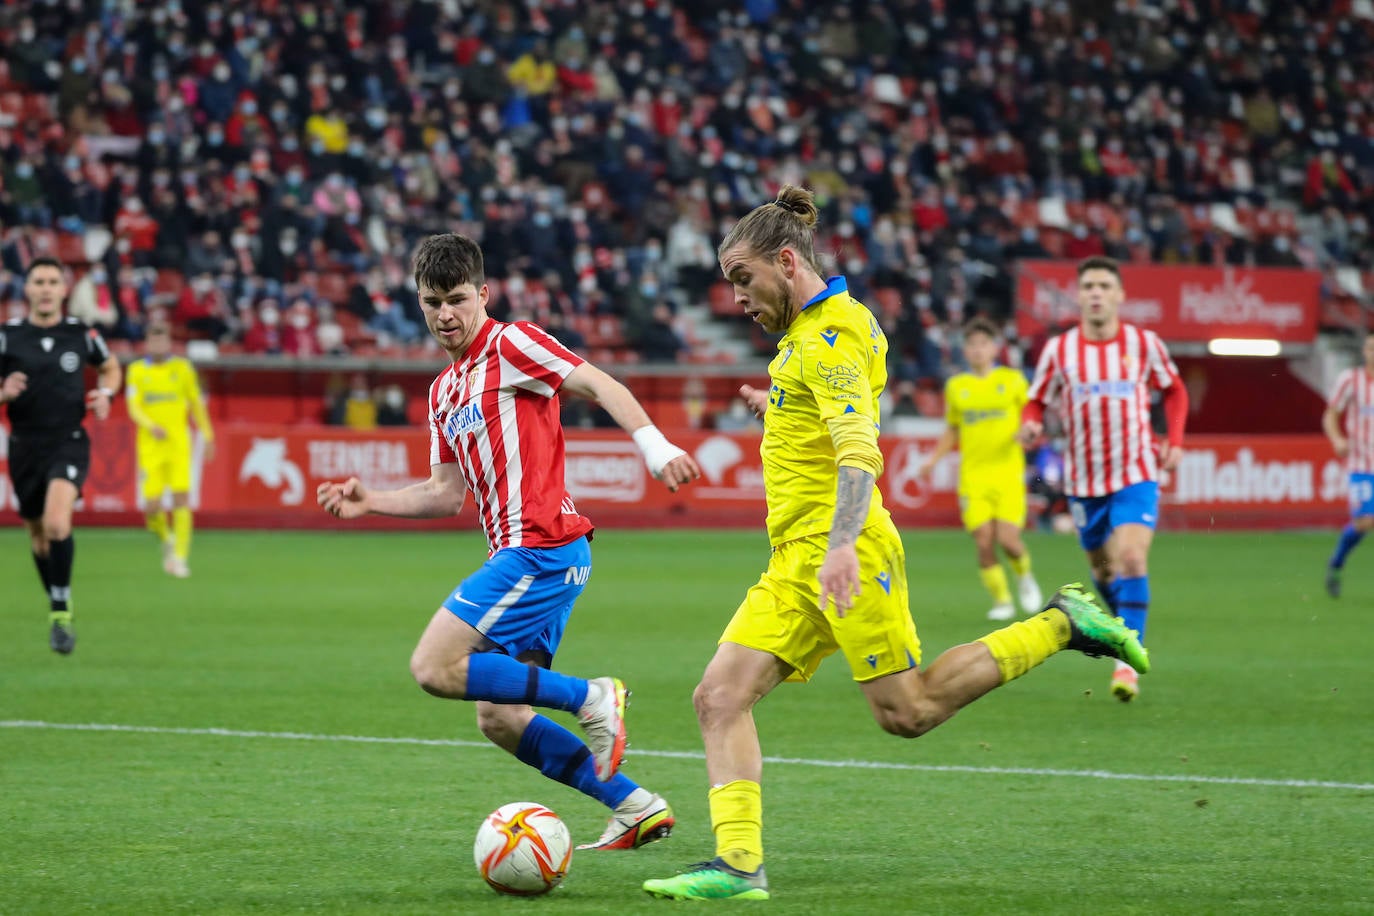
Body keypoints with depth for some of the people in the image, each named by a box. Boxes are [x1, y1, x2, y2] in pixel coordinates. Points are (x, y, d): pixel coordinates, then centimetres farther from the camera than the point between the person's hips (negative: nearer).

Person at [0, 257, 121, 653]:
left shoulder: (81, 334, 1)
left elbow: (111, 367, 19)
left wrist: (105, 393, -1)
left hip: (69, 442, -2)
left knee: (57, 524, -25)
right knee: (38, 537, 12)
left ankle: (61, 610, -13)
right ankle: (57, 611, 33)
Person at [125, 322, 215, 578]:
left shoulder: (182, 368, 6)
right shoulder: (137, 371, 4)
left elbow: (196, 403, 13)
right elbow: (134, 408, -6)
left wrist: (208, 436, 12)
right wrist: (151, 426, -24)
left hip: (178, 443, 0)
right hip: (150, 447, 0)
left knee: (181, 498, -12)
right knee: (152, 507, -6)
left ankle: (180, 557, -7)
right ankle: (166, 540, 25)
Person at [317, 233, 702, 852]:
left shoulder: (511, 343, -3)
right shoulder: (443, 392, 21)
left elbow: (599, 386, -13)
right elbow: (448, 494, 25)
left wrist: (655, 447, -27)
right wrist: (368, 501, 14)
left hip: (541, 548, -9)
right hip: (521, 554, 9)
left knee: (435, 668, -15)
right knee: (498, 717, 7)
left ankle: (592, 698, -12)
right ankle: (634, 807, 9)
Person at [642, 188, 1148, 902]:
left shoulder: (830, 334, -11)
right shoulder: (812, 330, 20)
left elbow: (860, 449, -24)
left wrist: (842, 543, -34)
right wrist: (777, 410, 35)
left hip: (841, 553, -10)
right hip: (796, 561, 10)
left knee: (906, 712, -7)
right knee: (719, 697, -4)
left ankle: (1060, 624, 6)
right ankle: (738, 863, -11)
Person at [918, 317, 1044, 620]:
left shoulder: (1013, 380, 4)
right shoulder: (956, 386, 10)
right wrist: (934, 458, 8)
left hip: (1008, 472, -2)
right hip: (973, 475, 2)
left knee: (1007, 539, -13)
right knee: (984, 543, -8)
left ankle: (1024, 575, 19)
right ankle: (1001, 600, 8)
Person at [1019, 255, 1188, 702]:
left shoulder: (1144, 344, -2)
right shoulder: (1058, 350, -2)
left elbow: (1174, 390, 14)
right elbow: (1037, 402, 6)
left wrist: (1174, 441, 1)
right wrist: (1031, 425, -17)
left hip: (1136, 475, -2)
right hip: (1084, 480, 2)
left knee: (1131, 559, -20)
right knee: (1103, 571, 10)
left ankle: (1127, 664, -20)